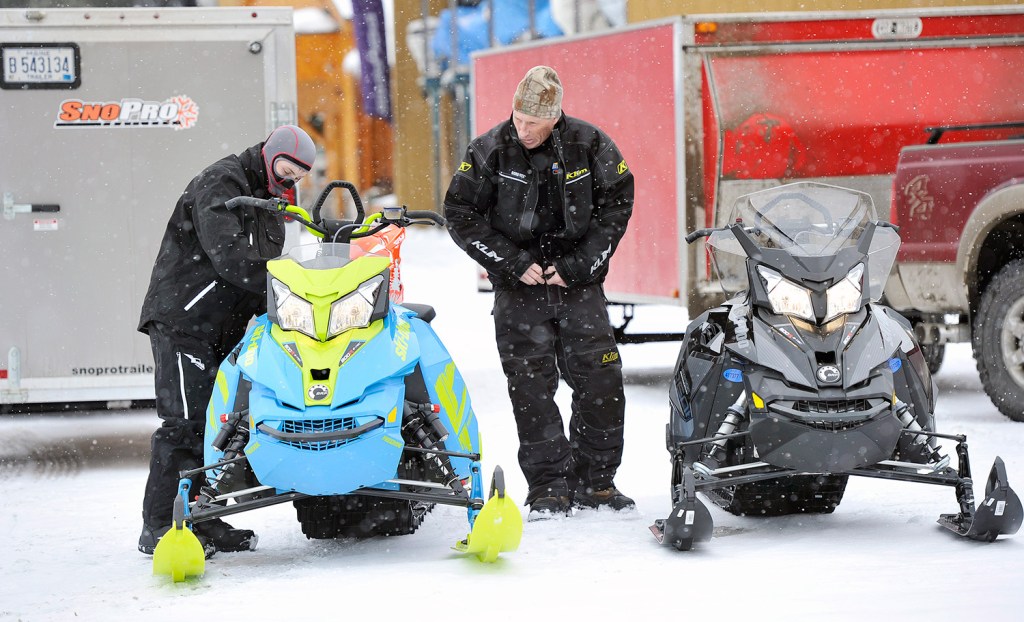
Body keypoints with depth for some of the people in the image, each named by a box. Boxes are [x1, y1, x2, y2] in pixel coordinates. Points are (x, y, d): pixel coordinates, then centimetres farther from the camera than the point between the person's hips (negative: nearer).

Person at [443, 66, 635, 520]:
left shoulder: (590, 146, -5)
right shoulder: (489, 151, -7)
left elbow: (616, 206, 2)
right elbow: (461, 216, -3)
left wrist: (578, 264, -6)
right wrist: (514, 263, -9)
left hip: (579, 283, 1)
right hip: (519, 287, -1)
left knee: (601, 383, -2)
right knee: (532, 388, -6)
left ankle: (594, 481, 10)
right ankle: (548, 488, 0)